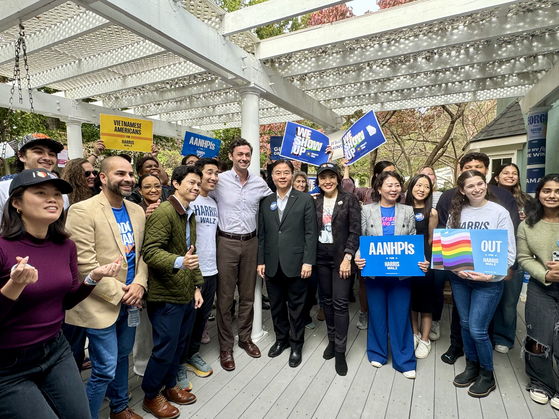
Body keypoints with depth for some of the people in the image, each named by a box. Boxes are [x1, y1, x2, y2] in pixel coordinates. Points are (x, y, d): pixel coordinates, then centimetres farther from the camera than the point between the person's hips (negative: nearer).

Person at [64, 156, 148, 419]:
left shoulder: (137, 211, 5)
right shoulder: (82, 211, -14)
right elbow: (85, 264, -18)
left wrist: (139, 284, -7)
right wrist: (119, 293, -15)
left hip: (130, 301, 6)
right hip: (101, 305, -6)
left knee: (122, 357, 22)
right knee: (105, 370, 3)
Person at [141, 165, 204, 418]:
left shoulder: (190, 216, 13)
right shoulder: (163, 213, -16)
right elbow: (150, 252, -24)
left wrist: (197, 286, 14)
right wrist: (178, 262, -40)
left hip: (187, 294, 8)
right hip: (166, 296, -8)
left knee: (179, 345, 19)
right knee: (165, 347, 5)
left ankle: (170, 386, 41)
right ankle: (151, 396, 29)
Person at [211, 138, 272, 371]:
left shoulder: (259, 183, 5)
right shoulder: (219, 181, -6)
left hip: (250, 242, 3)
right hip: (227, 243, -3)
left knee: (248, 295, 15)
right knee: (225, 297, 5)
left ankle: (245, 338, 34)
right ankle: (225, 347, 22)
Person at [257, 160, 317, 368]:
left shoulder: (305, 200, -2)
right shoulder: (265, 202, 8)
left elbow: (310, 233, -6)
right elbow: (261, 234, 9)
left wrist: (308, 261, -11)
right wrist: (261, 261, 5)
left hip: (295, 263, -3)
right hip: (272, 265, 4)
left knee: (296, 307, 10)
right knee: (276, 306, 16)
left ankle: (296, 345, 29)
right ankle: (281, 339, 38)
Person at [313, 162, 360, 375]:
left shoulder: (349, 200, -4)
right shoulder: (314, 202, 5)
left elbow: (355, 231, -8)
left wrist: (347, 257, -13)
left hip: (341, 256, -3)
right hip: (321, 257, 3)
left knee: (340, 302, -3)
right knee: (327, 300, 13)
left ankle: (340, 351, 10)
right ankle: (332, 340, 29)